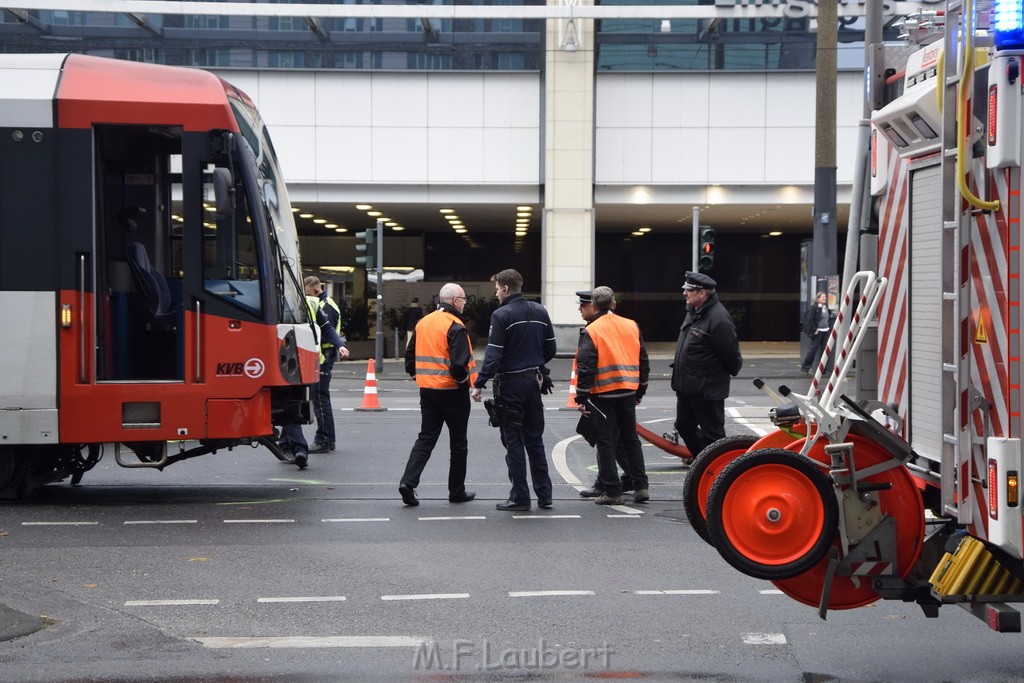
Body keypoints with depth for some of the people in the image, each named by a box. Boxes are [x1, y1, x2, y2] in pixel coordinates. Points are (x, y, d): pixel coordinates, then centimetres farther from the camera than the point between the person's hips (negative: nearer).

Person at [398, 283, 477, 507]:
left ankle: (408, 482, -8)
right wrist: (465, 379, -7)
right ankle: (457, 491, 16)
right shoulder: (455, 327, -16)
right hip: (453, 392, -6)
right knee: (458, 442, 8)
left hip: (427, 390, 6)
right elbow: (459, 363, -24)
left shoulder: (423, 323, 8)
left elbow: (410, 355, 13)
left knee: (426, 438, 9)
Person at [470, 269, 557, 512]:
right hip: (533, 382, 6)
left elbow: (494, 355, -18)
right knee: (535, 439, 14)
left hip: (510, 384, -6)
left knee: (513, 441, 0)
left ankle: (520, 498, 2)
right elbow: (551, 348, 12)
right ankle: (544, 494, 16)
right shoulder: (540, 312, 7)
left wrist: (479, 384, -12)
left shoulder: (501, 315, -14)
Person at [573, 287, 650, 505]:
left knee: (606, 442, 1)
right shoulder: (631, 326, 8)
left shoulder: (591, 331, -10)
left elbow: (585, 368, -14)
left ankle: (612, 491, 1)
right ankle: (641, 487, 14)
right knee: (631, 439, 15)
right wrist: (640, 391, 21)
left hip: (603, 395, -5)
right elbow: (643, 361, 13)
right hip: (628, 393, 5)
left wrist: (581, 398, -8)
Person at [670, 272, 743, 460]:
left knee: (711, 433, 0)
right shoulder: (693, 311, 8)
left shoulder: (718, 319, -24)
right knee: (684, 425, 20)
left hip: (708, 390, -10)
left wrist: (733, 371, -3)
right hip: (686, 386, 10)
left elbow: (731, 353, -19)